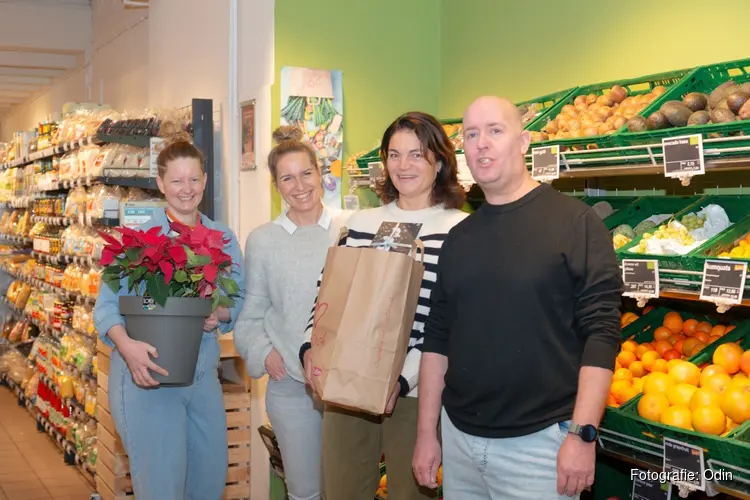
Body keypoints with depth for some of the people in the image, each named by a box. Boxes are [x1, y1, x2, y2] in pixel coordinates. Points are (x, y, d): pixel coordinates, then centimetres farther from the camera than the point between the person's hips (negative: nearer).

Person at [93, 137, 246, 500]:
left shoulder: (223, 239, 8)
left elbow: (239, 300, 10)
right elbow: (106, 305, -11)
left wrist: (220, 315, -13)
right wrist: (126, 345, -30)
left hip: (204, 375, 5)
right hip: (147, 375, -5)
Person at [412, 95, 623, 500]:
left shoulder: (574, 222, -7)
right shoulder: (458, 238, 8)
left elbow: (601, 332, -12)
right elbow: (437, 337, 10)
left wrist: (583, 434, -17)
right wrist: (426, 432, 7)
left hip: (540, 441, -5)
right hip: (458, 436, 5)